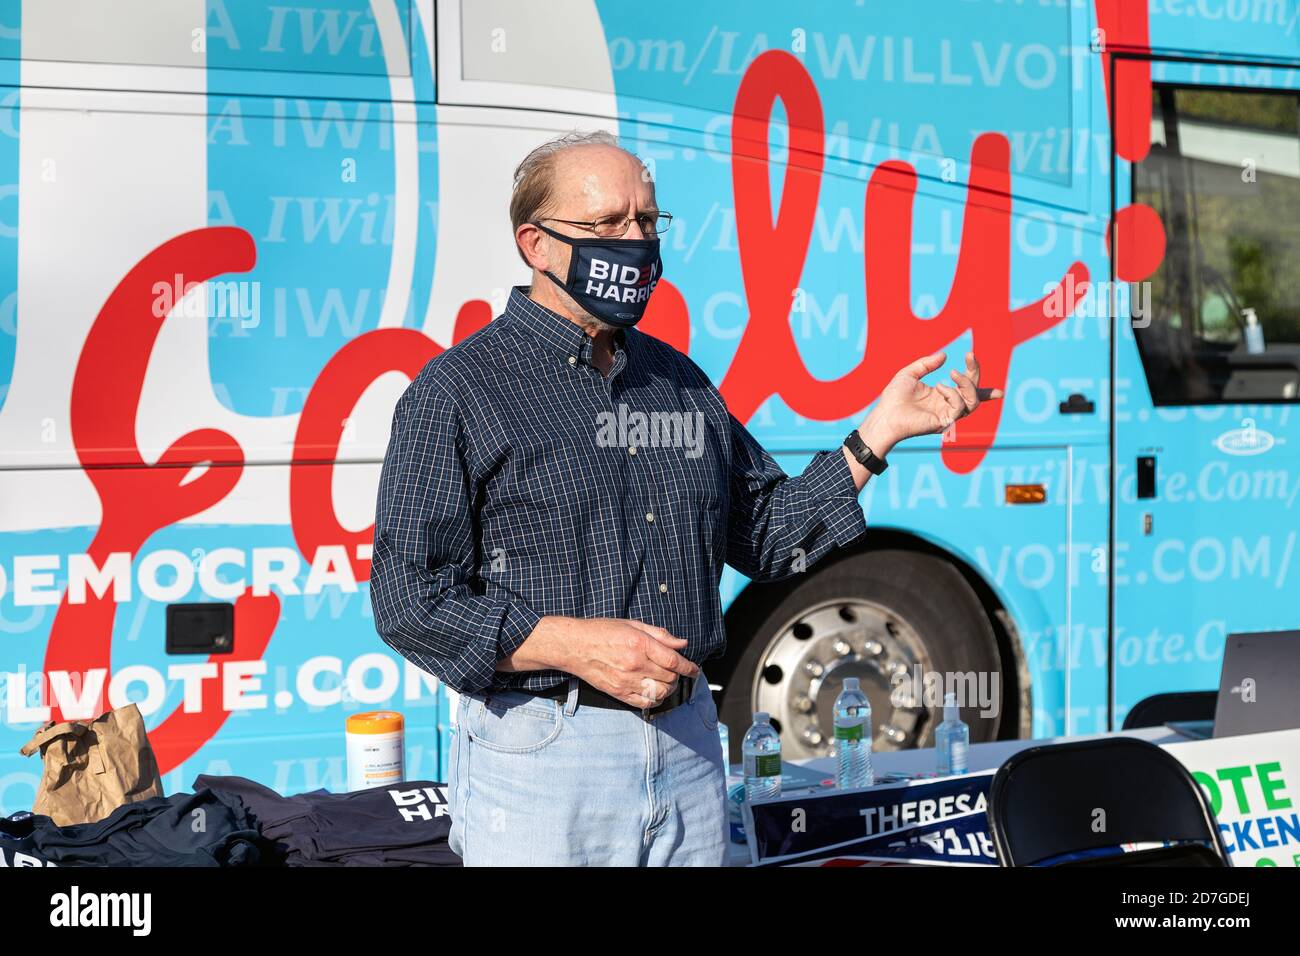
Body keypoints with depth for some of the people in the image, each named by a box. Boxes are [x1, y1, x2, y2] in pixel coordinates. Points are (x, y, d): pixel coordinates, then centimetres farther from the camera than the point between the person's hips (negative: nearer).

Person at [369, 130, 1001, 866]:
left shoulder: (681, 382, 14)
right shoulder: (458, 391, -6)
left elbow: (771, 534, 18)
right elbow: (410, 599, -11)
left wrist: (881, 431, 8)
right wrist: (574, 644, -20)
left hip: (689, 747, 6)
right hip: (542, 758, -6)